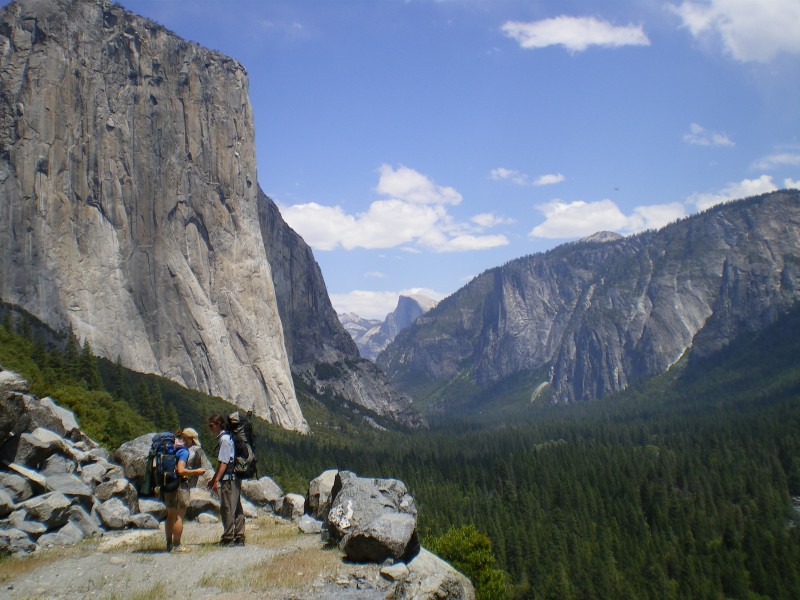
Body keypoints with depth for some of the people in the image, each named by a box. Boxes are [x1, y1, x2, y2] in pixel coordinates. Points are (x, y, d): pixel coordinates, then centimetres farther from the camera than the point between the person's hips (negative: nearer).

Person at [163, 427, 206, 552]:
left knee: (170, 515, 16)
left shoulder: (172, 449, 12)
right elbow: (181, 471, -23)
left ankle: (169, 543, 22)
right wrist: (196, 472, -12)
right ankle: (176, 545, -1)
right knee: (179, 516, -3)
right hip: (180, 485, -9)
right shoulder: (184, 451, -14)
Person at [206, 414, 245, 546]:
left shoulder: (224, 439, -12)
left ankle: (228, 538, 2)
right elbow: (221, 462, 22)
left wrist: (216, 480, -17)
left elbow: (224, 462, -17)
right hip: (235, 478, 10)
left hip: (228, 479, -10)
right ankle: (239, 538, 14)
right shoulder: (224, 438, 18)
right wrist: (213, 480, 24)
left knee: (227, 509, -3)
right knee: (236, 509, 10)